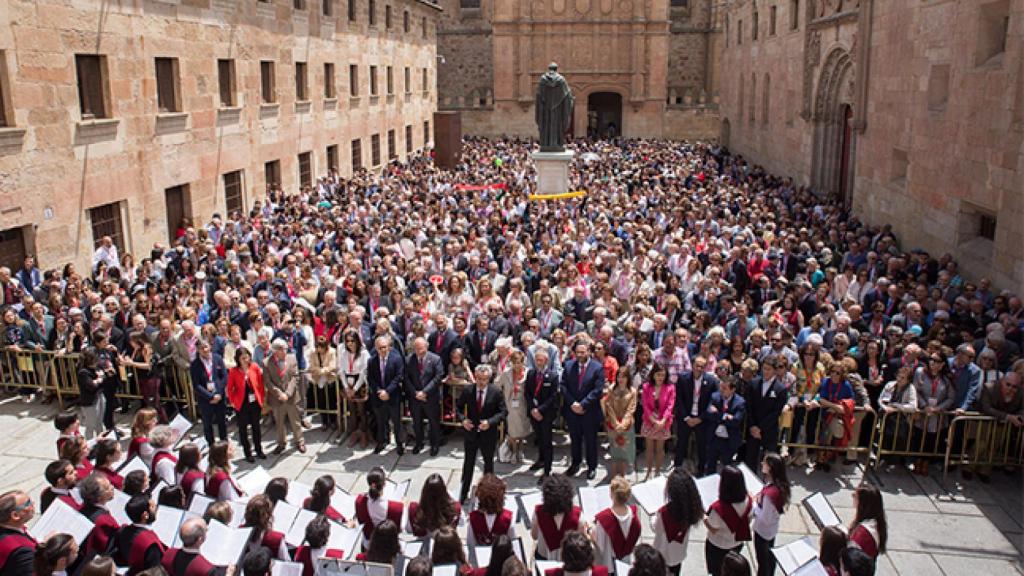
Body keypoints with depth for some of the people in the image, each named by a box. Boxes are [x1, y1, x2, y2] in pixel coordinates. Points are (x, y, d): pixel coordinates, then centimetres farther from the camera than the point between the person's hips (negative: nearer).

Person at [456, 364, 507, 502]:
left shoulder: (496, 392, -14)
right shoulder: (467, 391, -9)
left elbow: (503, 411, -10)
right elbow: (458, 407, 3)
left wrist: (490, 422, -24)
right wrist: (463, 419, -16)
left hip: (488, 433, -1)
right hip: (471, 432, 1)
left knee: (488, 463, 17)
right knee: (468, 463, 12)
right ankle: (464, 493, 25)